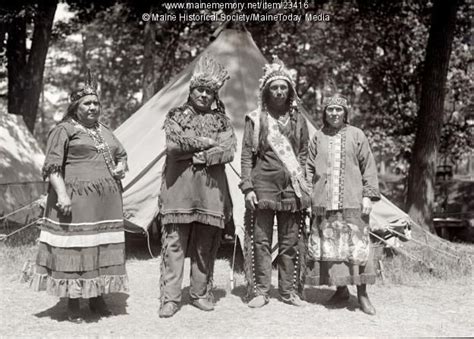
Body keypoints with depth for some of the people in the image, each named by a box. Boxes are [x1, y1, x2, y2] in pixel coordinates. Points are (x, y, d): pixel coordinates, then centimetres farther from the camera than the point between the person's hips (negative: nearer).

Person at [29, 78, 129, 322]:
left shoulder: (105, 131, 19)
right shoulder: (64, 130, -1)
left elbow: (121, 154, 30)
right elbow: (52, 166, -7)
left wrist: (121, 166, 7)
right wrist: (61, 194, -19)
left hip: (106, 201, 6)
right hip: (76, 200, -6)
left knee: (104, 247, 8)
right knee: (74, 249, -4)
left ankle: (97, 297, 19)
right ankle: (73, 303, 6)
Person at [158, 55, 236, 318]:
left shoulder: (220, 119, 12)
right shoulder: (176, 116, 9)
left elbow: (229, 150, -2)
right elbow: (173, 145, -10)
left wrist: (201, 157, -11)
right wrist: (207, 143, -6)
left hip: (210, 189, 2)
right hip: (179, 187, -2)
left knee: (205, 246, 7)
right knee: (174, 243, -3)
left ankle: (201, 293, 20)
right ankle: (170, 298, 2)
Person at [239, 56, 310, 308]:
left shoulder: (298, 119, 10)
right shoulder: (255, 119, 3)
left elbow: (304, 154, 13)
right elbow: (247, 155, 1)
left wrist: (304, 185, 5)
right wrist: (248, 187, -7)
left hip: (292, 189, 2)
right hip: (263, 187, -2)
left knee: (290, 242, 7)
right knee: (261, 241, 1)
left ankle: (289, 290, 18)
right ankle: (259, 291, 10)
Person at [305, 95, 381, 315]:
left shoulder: (356, 135, 6)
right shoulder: (318, 138, 12)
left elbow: (368, 167, 4)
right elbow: (310, 169, 13)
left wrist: (368, 195, -3)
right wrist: (308, 195, 5)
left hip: (352, 201, -2)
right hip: (324, 202, 2)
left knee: (356, 245, -3)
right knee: (328, 245, 3)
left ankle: (362, 293, 5)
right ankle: (341, 290, 15)